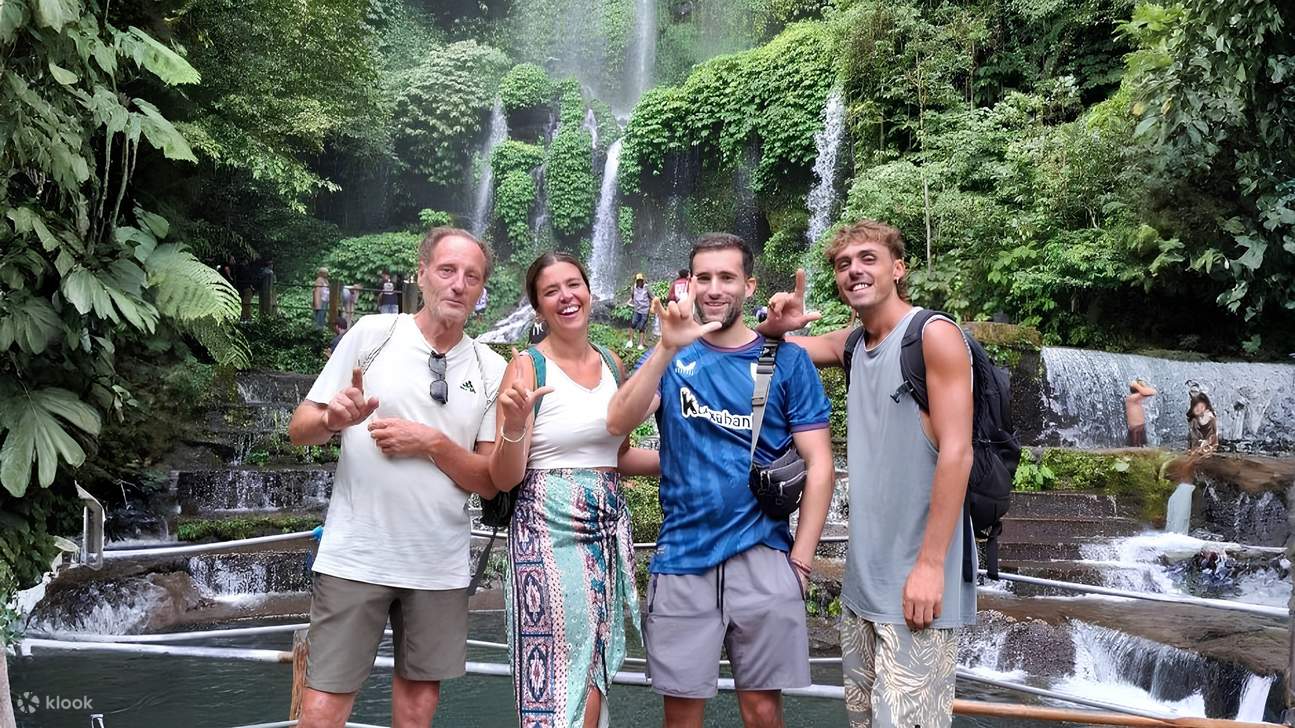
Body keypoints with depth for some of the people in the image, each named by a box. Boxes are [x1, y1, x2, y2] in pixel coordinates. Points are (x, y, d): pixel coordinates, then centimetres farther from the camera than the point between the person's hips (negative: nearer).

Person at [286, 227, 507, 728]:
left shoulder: (492, 369, 3)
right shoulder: (371, 333, -2)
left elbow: (490, 483, 1)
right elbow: (299, 430, 2)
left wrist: (431, 443, -14)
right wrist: (333, 420, -20)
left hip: (440, 565, 2)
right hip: (356, 556, -2)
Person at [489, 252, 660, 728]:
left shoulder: (612, 364, 9)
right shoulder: (527, 366, -7)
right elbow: (504, 479, -9)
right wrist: (513, 427, -27)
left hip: (608, 530, 6)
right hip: (549, 531, -5)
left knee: (595, 678, 10)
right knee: (559, 678, -3)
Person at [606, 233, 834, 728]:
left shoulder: (786, 359, 1)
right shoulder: (670, 357, 6)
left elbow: (818, 465, 0)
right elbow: (618, 423, -12)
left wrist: (799, 562, -6)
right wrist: (668, 348, -24)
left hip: (763, 561, -1)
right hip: (682, 559, 1)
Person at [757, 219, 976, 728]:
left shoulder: (934, 335, -10)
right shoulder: (852, 344, 11)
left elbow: (956, 453, -16)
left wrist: (930, 565, -21)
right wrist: (774, 327, -3)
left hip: (917, 580, -7)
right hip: (863, 577, 7)